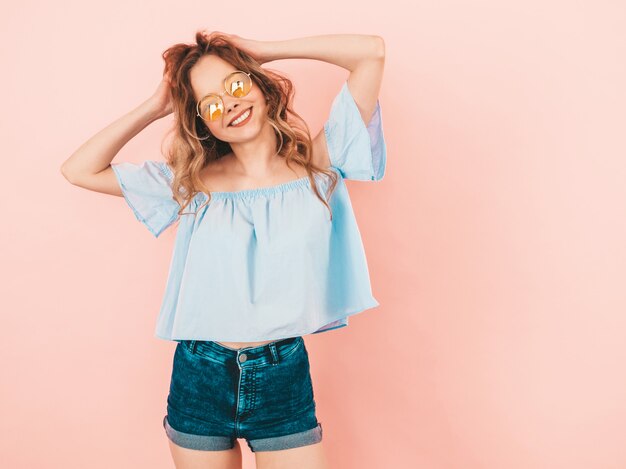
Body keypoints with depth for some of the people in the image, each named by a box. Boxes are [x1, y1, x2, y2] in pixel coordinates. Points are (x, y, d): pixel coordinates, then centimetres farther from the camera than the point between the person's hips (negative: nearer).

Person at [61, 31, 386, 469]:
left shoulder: (318, 164, -4)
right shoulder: (193, 183, 2)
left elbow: (371, 50, -8)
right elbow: (80, 170, 2)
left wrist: (258, 50, -3)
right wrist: (155, 107, 0)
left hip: (283, 378, -1)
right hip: (198, 378, 2)